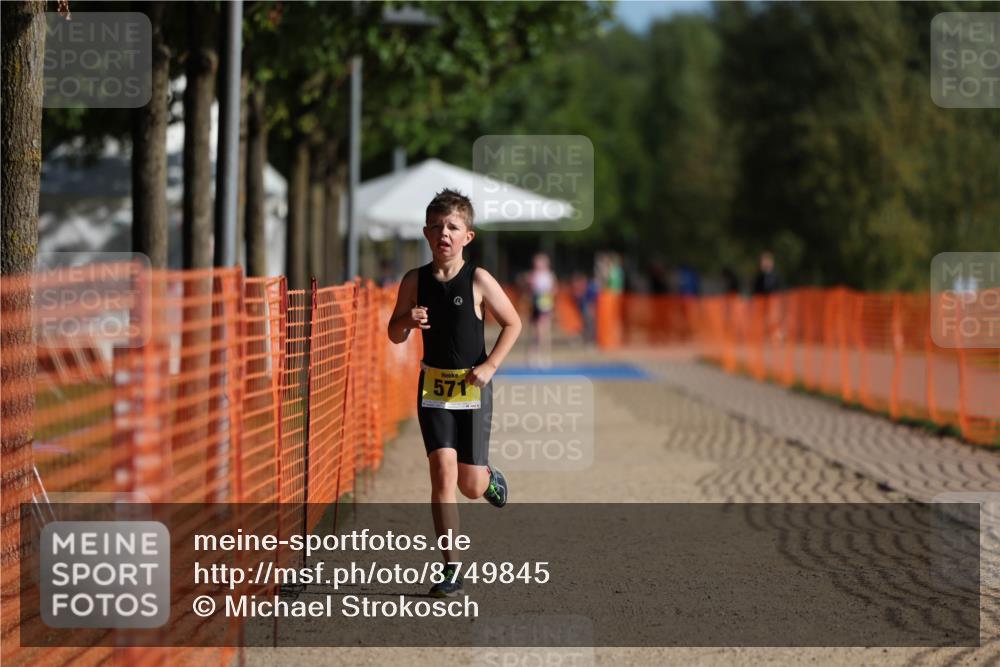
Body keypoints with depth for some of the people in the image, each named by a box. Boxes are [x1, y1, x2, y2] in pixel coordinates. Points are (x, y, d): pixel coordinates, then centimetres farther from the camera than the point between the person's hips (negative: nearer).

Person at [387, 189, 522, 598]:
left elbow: (513, 323, 1)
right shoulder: (415, 281, -1)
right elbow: (395, 336, 9)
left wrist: (490, 366, -9)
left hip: (472, 387, -1)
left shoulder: (478, 280, -9)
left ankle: (488, 475, 43)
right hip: (433, 385, 1)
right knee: (443, 470, -13)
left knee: (471, 486, 2)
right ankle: (450, 570, -8)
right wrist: (407, 321, -14)